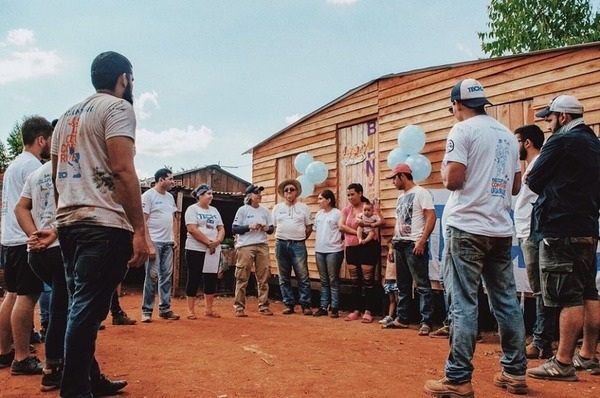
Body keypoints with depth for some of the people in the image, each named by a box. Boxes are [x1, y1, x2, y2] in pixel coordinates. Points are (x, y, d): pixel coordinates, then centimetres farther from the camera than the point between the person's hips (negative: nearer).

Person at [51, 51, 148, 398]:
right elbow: (122, 170, -16)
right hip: (104, 224, -9)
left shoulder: (69, 115, 21)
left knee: (81, 308, 15)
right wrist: (139, 230, -17)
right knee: (88, 311, -7)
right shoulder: (118, 107, -5)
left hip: (68, 222, 9)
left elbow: (57, 173, 22)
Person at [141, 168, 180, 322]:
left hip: (168, 243, 7)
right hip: (154, 242, -7)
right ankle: (147, 310, 3)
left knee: (167, 276, 9)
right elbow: (142, 221, -13)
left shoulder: (170, 197, 14)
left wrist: (174, 238, 10)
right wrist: (149, 245, -18)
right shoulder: (148, 196, -8)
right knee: (152, 276, -6)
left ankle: (165, 308, 16)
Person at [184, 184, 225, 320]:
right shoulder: (192, 209, -4)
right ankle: (190, 310, 4)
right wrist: (209, 242, -17)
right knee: (194, 278, -2)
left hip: (214, 250, 6)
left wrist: (217, 241, -10)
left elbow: (221, 229, 12)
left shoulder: (214, 211, 16)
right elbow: (192, 229, -15)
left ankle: (208, 309, 14)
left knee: (211, 279, 6)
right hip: (196, 249, -6)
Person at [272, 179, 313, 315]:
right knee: (284, 277, 5)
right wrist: (282, 238, 5)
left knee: (303, 277, -6)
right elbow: (273, 226, 12)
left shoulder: (303, 207, 6)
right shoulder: (277, 208, 10)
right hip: (281, 244, 2)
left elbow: (309, 227, 8)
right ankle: (289, 304, 12)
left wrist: (300, 239, 5)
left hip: (298, 244, -2)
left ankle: (306, 305, -1)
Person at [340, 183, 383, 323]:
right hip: (351, 248, 5)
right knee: (355, 281, 10)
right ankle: (356, 310, 18)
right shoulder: (346, 210, 11)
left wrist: (366, 224, -28)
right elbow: (341, 226, -3)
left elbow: (381, 221, -15)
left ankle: (368, 312, 1)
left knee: (368, 280, -3)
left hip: (368, 246, -5)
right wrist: (357, 232, -14)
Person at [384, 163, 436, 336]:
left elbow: (431, 217, -15)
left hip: (415, 245, -9)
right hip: (400, 245, 9)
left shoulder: (420, 193, -7)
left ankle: (426, 322, -6)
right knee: (402, 285, 13)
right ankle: (401, 319, 20)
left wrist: (421, 241, -22)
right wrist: (393, 246, 18)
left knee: (422, 285, -7)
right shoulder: (401, 197, 20)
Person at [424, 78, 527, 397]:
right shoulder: (508, 135, 15)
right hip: (501, 230, 7)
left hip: (468, 228, -7)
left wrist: (444, 171, 6)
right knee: (506, 302, 12)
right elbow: (515, 187, 18)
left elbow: (453, 180, -15)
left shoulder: (463, 130, -5)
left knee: (463, 304, -5)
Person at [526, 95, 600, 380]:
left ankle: (563, 363, -4)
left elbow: (533, 181, -8)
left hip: (560, 230, -9)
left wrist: (549, 188, 13)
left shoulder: (561, 142, -11)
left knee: (568, 298, -8)